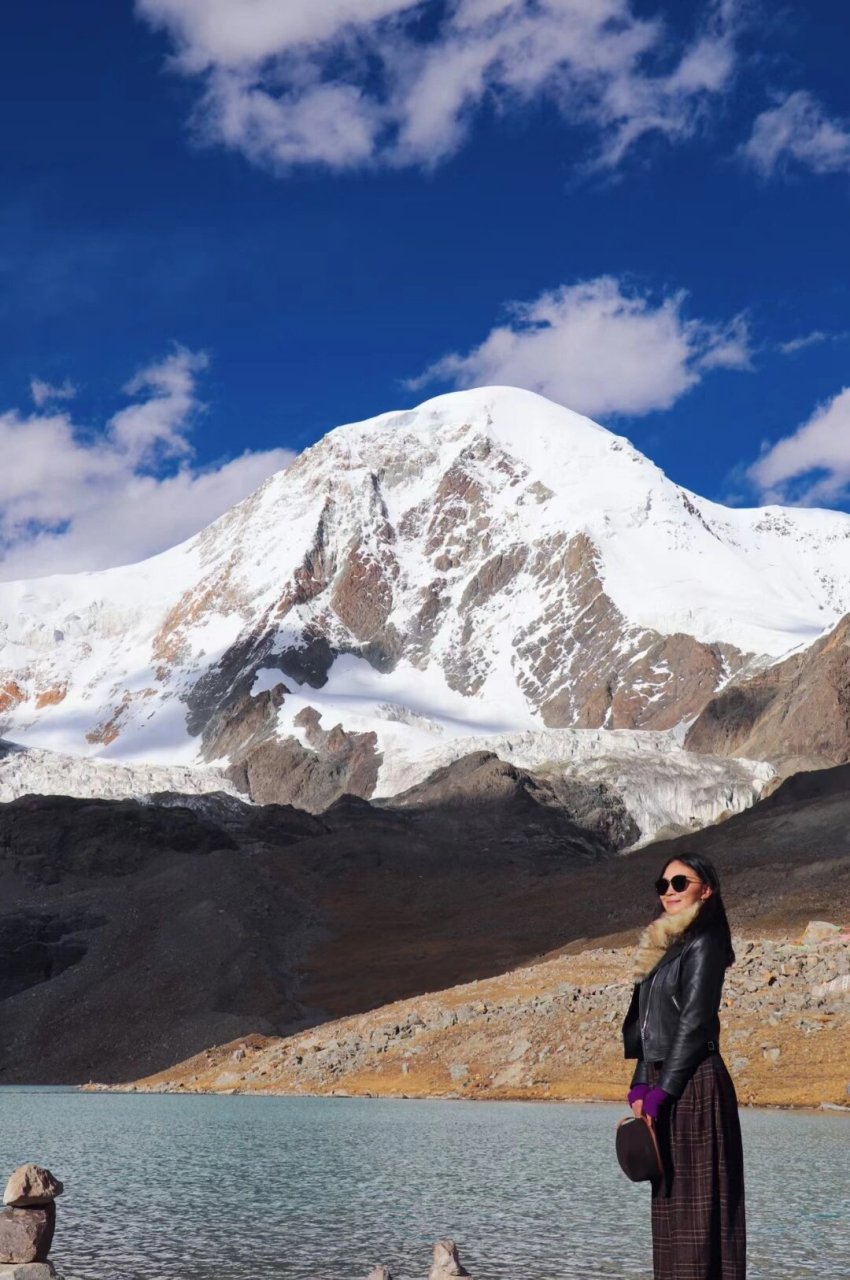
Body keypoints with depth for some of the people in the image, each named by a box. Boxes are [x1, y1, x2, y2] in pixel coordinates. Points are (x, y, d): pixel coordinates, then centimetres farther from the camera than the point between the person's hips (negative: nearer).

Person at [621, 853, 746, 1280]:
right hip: (666, 1082, 9)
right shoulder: (666, 945, 17)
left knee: (696, 1198, -7)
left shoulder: (702, 943, -10)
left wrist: (662, 1090, -17)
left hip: (694, 1084, -9)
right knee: (670, 1198, 11)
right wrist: (641, 1085, 8)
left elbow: (693, 1024, -15)